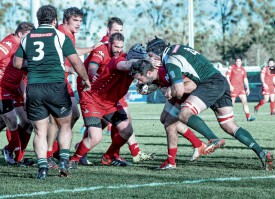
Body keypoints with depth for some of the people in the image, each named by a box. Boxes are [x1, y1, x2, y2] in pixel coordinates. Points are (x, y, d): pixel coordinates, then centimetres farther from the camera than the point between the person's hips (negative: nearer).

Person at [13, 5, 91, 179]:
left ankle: (42, 167, -3)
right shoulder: (60, 36, 0)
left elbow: (17, 63, 13)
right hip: (56, 86, -2)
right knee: (65, 125, 15)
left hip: (33, 88, 3)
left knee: (40, 131, 8)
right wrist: (86, 79, 12)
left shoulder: (27, 38, 11)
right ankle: (64, 160, 1)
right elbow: (76, 62, -3)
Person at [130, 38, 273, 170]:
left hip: (211, 83, -10)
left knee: (184, 114, -20)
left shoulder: (171, 60, -10)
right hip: (221, 81, 10)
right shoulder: (175, 49, 19)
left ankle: (214, 140, -35)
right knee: (229, 126, 10)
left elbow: (179, 91, -15)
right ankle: (261, 153, 1)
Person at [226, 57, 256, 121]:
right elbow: (227, 77, -6)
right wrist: (230, 85, -17)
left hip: (241, 88, 5)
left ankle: (248, 117, -7)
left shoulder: (243, 69, 13)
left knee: (245, 101, -4)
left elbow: (245, 79, 18)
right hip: (233, 88, -5)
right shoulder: (231, 68, -2)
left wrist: (247, 88, 13)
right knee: (231, 103, -2)